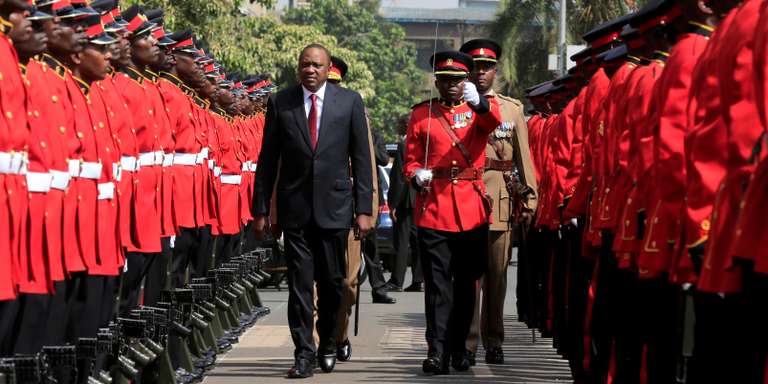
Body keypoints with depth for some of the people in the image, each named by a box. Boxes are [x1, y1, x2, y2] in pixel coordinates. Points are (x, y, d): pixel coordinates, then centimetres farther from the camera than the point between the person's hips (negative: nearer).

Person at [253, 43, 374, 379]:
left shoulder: (350, 102, 2)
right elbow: (268, 159, 5)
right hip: (295, 208, 0)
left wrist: (364, 208, -2)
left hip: (334, 206, 0)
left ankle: (328, 345, 26)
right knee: (300, 282, -2)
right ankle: (304, 353, 3)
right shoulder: (280, 103, 2)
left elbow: (361, 158, 2)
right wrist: (261, 208, 2)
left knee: (332, 281, 8)